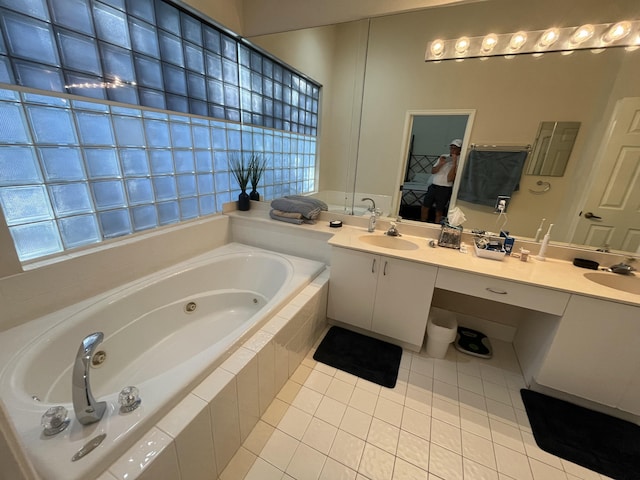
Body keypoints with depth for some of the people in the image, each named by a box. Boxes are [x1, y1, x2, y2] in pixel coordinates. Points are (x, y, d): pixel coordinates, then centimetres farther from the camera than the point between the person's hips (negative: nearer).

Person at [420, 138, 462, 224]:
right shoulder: (443, 157, 10)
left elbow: (450, 179, -16)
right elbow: (433, 171, 8)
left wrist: (454, 163, -20)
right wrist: (440, 164, -9)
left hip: (445, 189, -5)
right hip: (433, 186, 5)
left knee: (439, 212, 3)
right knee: (424, 207, 9)